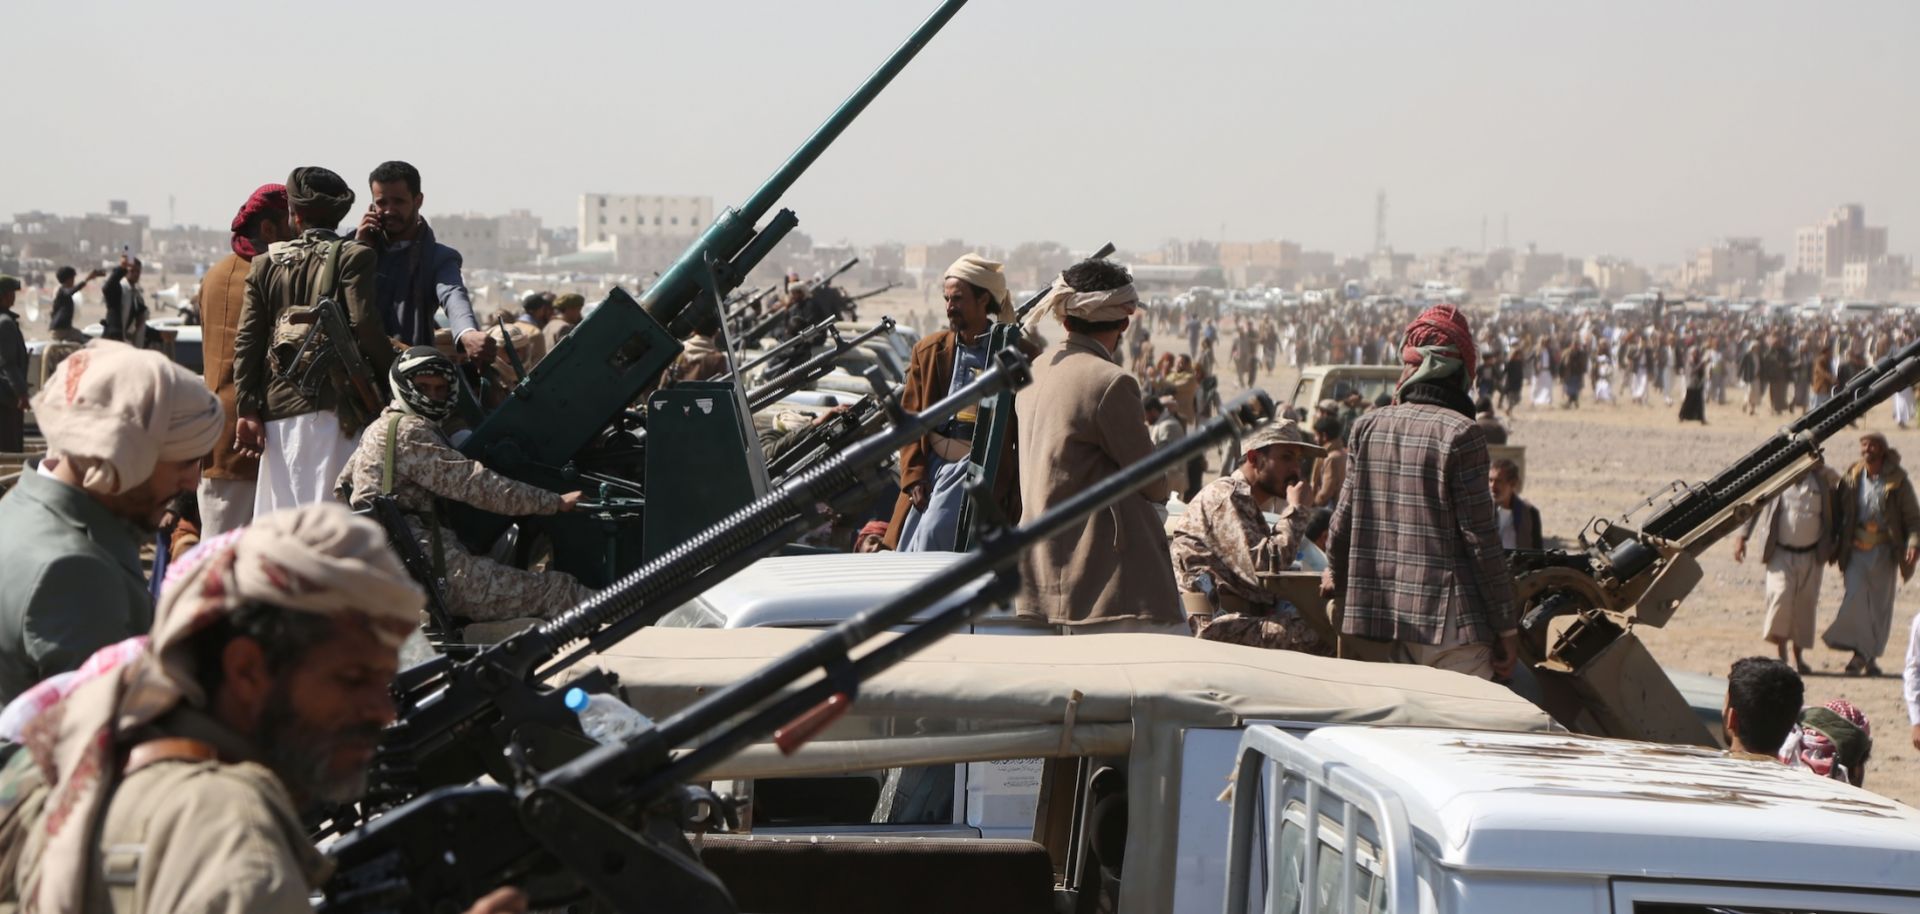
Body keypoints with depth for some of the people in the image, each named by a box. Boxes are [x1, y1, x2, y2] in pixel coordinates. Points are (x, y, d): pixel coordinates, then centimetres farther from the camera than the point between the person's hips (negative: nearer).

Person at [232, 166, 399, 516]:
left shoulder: (265, 264, 12)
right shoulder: (353, 257, 0)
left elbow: (247, 341, 7)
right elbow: (364, 323, -12)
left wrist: (248, 410, 7)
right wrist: (392, 375, 1)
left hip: (278, 408, 3)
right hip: (333, 406, -3)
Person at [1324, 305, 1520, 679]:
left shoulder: (1367, 427, 4)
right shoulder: (1459, 433, -12)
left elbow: (1344, 516, 12)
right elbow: (1481, 539, -11)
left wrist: (1336, 572, 33)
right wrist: (1507, 626, -4)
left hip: (1381, 618, 6)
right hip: (1449, 620, -6)